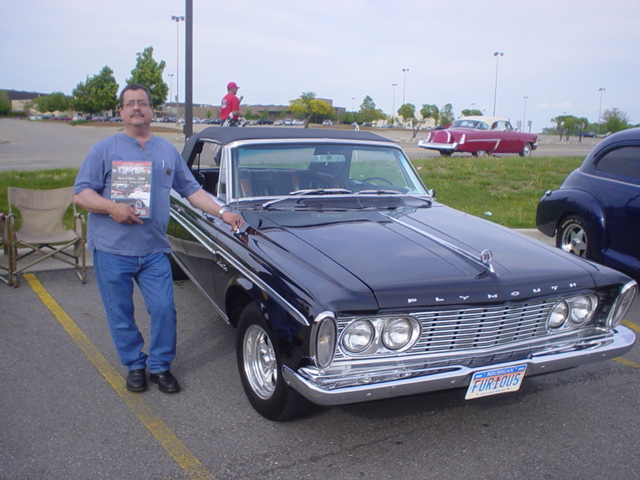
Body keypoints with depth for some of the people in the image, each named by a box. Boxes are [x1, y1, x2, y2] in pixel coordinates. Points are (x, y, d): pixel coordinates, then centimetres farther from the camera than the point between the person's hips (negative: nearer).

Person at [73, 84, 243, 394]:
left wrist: (223, 213, 4)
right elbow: (80, 194, -2)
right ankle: (134, 365, 26)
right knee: (121, 315, 7)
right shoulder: (104, 149, 2)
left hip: (154, 250, 2)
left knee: (164, 309, -1)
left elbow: (191, 190, 15)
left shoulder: (168, 151, 13)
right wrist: (111, 207, -20)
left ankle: (160, 366, 19)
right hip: (111, 250, -2)